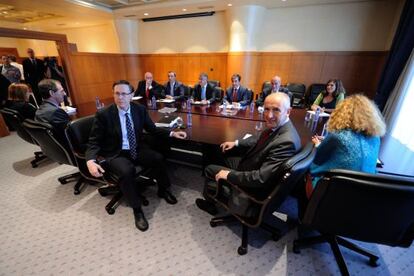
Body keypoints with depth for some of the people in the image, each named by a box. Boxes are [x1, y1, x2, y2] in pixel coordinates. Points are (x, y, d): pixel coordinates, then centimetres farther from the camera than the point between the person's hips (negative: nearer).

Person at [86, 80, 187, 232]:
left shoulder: (140, 109, -2)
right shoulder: (103, 114, -12)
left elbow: (152, 129, 6)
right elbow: (94, 142, -8)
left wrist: (172, 133, -6)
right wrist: (90, 161, -27)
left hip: (137, 149, 4)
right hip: (115, 154, -3)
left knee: (158, 158, -20)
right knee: (127, 171, -32)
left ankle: (163, 190, 9)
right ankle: (137, 209, -9)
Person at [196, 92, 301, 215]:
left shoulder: (286, 141, -35)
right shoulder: (276, 125, -8)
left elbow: (260, 178, -33)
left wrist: (229, 175, -24)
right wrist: (236, 143, 5)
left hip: (255, 184, -8)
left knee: (209, 170, 0)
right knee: (218, 156, 18)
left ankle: (212, 205, 32)